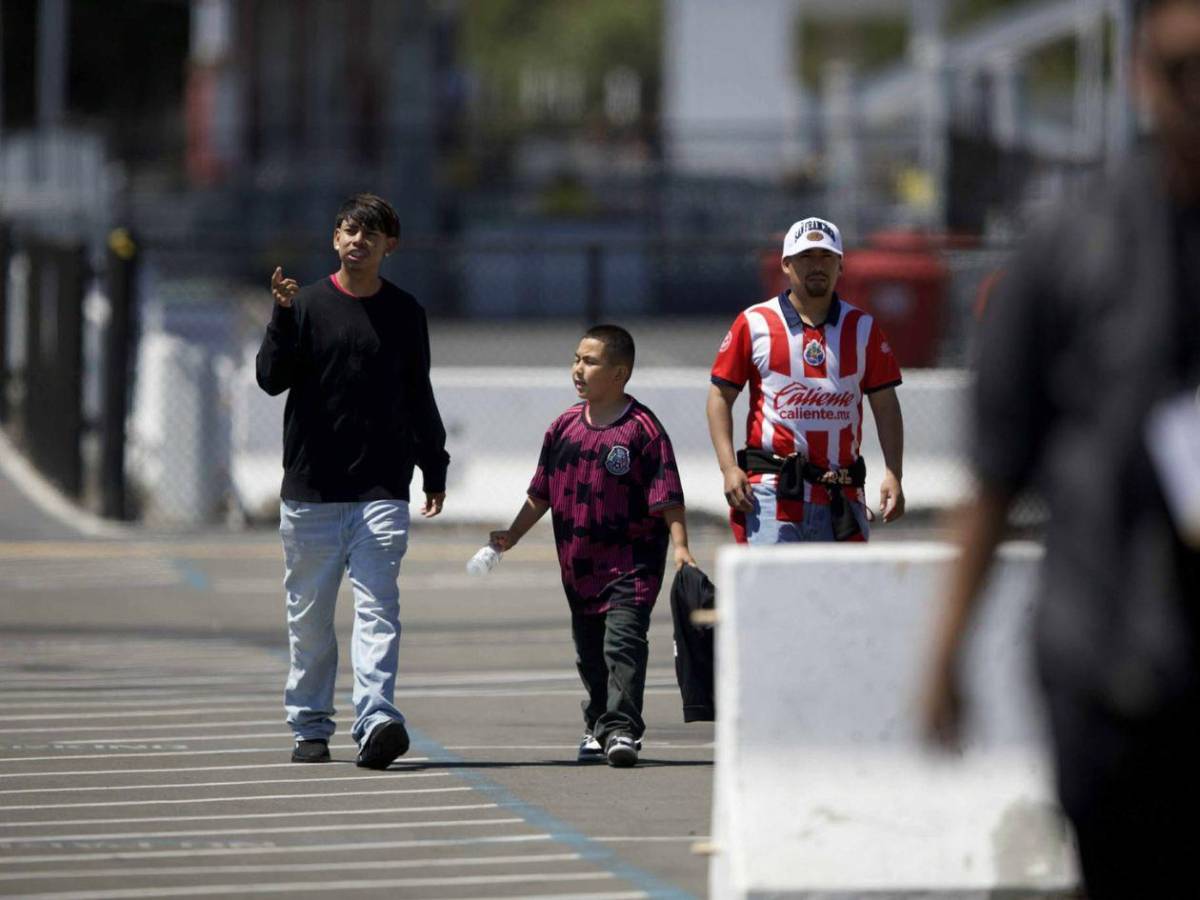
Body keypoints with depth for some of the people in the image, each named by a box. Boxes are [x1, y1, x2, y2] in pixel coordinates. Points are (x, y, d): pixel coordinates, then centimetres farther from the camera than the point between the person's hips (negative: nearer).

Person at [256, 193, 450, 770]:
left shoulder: (405, 314, 10)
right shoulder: (307, 303, 4)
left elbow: (419, 398, 18)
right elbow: (272, 379, -5)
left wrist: (435, 469, 17)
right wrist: (283, 317, -19)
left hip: (382, 488, 0)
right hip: (311, 488, 0)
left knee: (377, 606, -13)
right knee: (309, 613, 5)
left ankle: (375, 719, -24)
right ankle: (310, 727, 14)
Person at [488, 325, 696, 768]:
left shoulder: (642, 429, -9)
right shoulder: (565, 427, 8)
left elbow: (668, 498, -12)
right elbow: (541, 493, 17)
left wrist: (681, 546, -21)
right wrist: (511, 535, 12)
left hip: (631, 562, -6)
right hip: (579, 563, 6)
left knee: (623, 643, -16)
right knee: (589, 652, 15)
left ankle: (623, 728, -19)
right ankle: (598, 727, 28)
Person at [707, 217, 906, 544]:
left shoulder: (863, 328, 11)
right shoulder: (755, 324, 4)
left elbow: (885, 405, 10)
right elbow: (720, 395, 5)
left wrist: (893, 474, -2)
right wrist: (728, 468, -7)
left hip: (841, 495, 3)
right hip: (771, 489, -3)